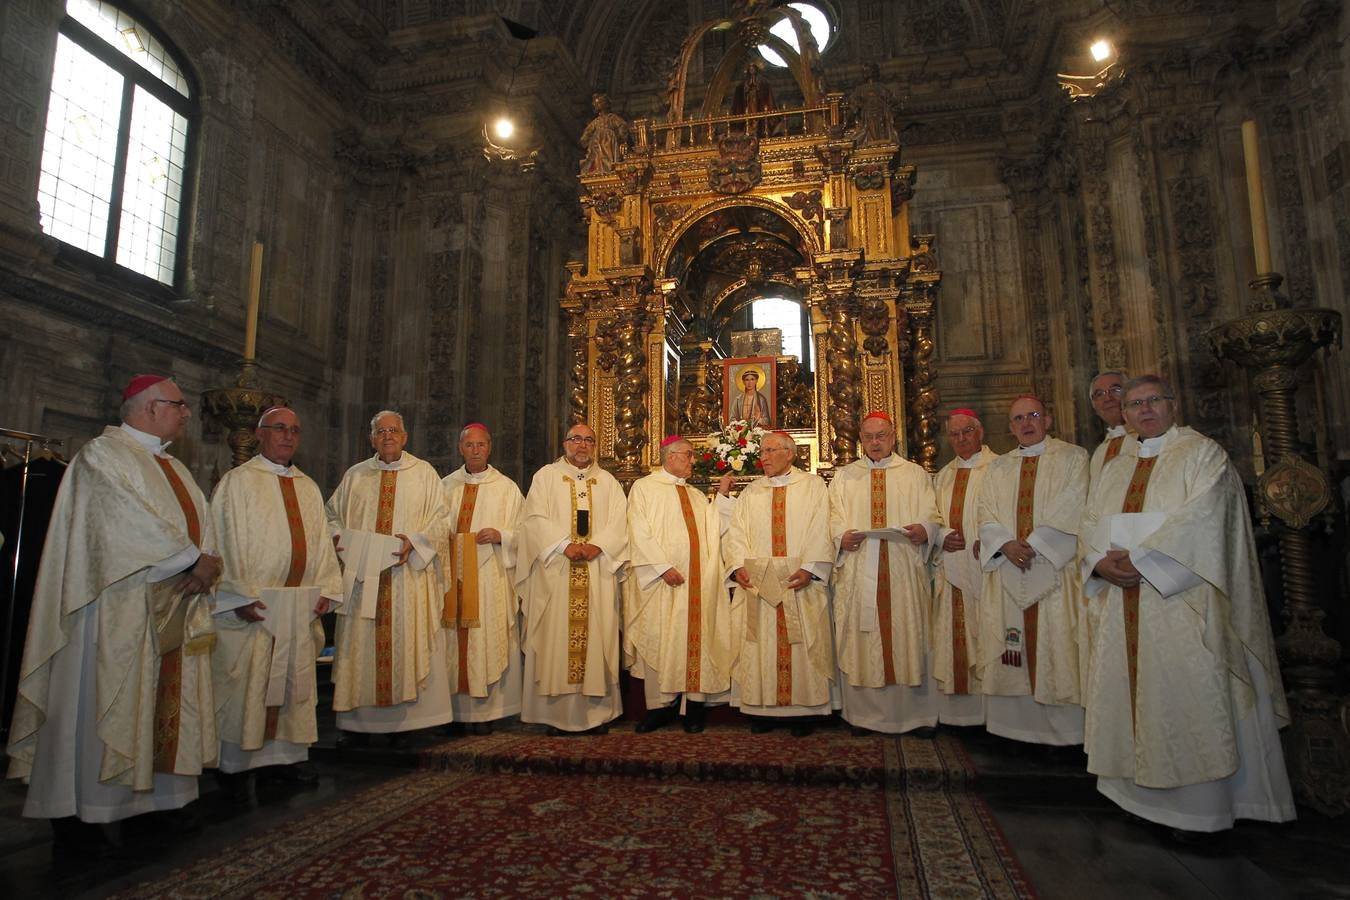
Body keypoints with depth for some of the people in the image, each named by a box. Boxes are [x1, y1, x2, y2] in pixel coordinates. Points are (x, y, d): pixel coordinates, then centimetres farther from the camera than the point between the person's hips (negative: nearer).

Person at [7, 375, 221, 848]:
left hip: (173, 611, 8)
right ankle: (72, 810, 10)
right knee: (105, 702, -2)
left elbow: (200, 526, 10)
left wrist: (208, 563, -10)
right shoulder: (104, 454, -7)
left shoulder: (174, 468, 18)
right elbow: (133, 523, -18)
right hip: (119, 607, -8)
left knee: (166, 700, 9)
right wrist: (194, 560, -15)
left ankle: (157, 798, 18)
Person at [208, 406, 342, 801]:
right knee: (245, 683, 1)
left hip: (301, 605, 5)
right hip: (253, 604, -5)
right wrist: (239, 596, -15)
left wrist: (326, 588, 4)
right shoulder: (237, 481, -2)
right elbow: (225, 541, -8)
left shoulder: (308, 487, 15)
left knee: (295, 680, 11)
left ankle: (286, 754, 23)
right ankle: (237, 766, 14)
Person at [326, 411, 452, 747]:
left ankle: (402, 723, 7)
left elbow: (441, 519, 2)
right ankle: (359, 723, 13)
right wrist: (337, 537, 0)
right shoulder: (355, 475, 14)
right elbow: (332, 514, 20)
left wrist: (415, 541, -14)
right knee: (360, 646, 3)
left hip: (408, 575, -2)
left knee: (405, 642, -1)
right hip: (362, 572, 2)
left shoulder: (424, 473, 6)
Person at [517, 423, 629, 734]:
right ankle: (558, 712, 4)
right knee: (556, 638, -3)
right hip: (556, 571, -2)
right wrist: (565, 545, -15)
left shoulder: (608, 481, 15)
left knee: (597, 637, 1)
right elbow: (535, 518, -3)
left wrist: (597, 546, -13)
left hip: (598, 574, 2)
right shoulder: (546, 476, 9)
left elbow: (618, 521, 4)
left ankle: (598, 711, 7)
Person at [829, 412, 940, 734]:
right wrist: (841, 535, -13)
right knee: (860, 642, 0)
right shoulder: (844, 476, 16)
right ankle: (863, 713, 9)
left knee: (908, 636, 0)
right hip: (858, 572, 1)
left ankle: (913, 713, 11)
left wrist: (924, 530, -17)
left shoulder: (916, 474, 14)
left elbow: (931, 515, 5)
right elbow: (834, 518, 8)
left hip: (904, 572, 0)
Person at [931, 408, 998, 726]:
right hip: (950, 568, 5)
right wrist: (943, 536, -4)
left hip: (985, 565, -5)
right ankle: (957, 709, 15)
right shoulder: (943, 476, 18)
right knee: (951, 637, 6)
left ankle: (989, 709, 5)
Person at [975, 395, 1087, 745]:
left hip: (1054, 568, -3)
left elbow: (1071, 512, -7)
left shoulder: (1073, 458, 5)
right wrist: (1006, 544, -11)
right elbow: (986, 516, 8)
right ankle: (1014, 723, 12)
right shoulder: (998, 468, 17)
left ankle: (1062, 728, 7)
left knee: (1056, 647, -2)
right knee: (1010, 653, 4)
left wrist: (1032, 544, -14)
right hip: (1007, 572, 4)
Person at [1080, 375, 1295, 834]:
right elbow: (1092, 525, 11)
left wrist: (1140, 557, -17)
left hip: (1180, 598, -5)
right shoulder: (1114, 469, 17)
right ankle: (1139, 789, 17)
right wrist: (1102, 563, -9)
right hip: (1122, 602, 6)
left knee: (1184, 693, -3)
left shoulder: (1202, 453, 1)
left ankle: (1197, 803, 9)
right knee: (1126, 687, 6)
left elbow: (1202, 517, -14)